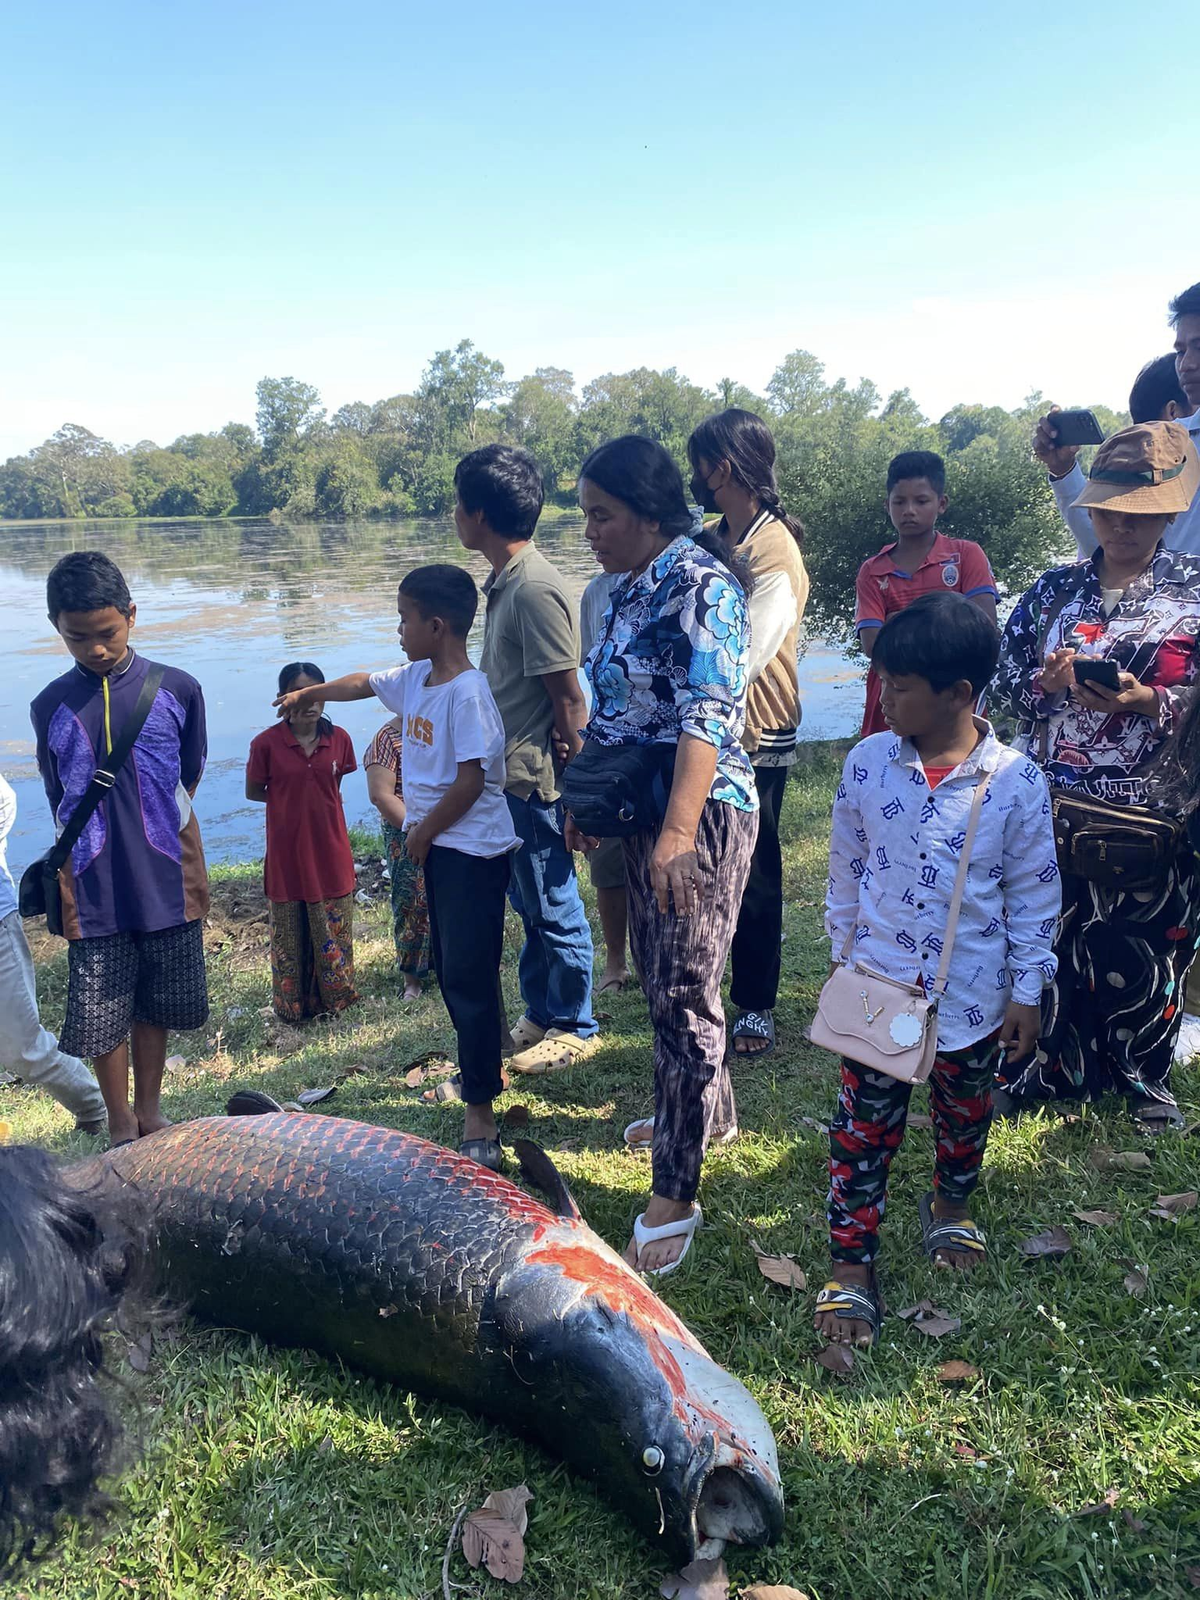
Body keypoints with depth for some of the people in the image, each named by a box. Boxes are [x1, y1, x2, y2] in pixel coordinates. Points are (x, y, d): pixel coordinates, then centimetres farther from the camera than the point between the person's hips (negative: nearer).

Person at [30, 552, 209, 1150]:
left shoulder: (177, 690, -3)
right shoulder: (50, 707, 1)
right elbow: (61, 809, 8)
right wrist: (66, 891, 6)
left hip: (166, 887, 0)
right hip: (95, 895, 0)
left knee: (154, 1008, 14)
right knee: (100, 1018, 5)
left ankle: (150, 1111, 34)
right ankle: (120, 1127, 26)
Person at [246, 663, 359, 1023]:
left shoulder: (338, 739, -3)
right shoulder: (267, 744, -11)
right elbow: (253, 791, 2)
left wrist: (314, 802, -2)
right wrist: (292, 800, -3)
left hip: (330, 855, 2)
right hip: (287, 855, -2)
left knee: (333, 935, 14)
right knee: (290, 939, 12)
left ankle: (334, 1000, 31)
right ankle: (292, 1007, 29)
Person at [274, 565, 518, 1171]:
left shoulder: (467, 691, -20)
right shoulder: (415, 678, 7)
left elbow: (470, 781, -22)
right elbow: (365, 682, 27)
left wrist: (422, 833, -11)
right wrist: (309, 692, 39)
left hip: (473, 852, -9)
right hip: (438, 847, 9)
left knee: (469, 975, -7)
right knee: (449, 966, 18)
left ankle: (479, 1115, -1)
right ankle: (476, 1074, 36)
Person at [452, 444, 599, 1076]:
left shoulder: (535, 589, -21)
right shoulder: (504, 581, 9)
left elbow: (569, 699, -20)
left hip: (535, 782, -10)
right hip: (508, 776, 10)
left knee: (554, 909, 6)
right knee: (530, 906, 20)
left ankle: (574, 1028, 22)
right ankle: (540, 1016, 36)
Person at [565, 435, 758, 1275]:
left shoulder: (700, 585, -16)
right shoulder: (633, 589, 12)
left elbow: (707, 716, -27)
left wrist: (679, 832, -35)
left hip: (700, 813, -9)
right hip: (640, 812, 9)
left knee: (684, 993, -4)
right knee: (659, 975, 20)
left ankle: (676, 1195, 7)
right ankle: (711, 1113, 41)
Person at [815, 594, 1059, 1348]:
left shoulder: (1017, 782, -15)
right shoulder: (868, 762, -9)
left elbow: (1034, 892, -5)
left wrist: (1027, 991, -1)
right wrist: (843, 956, 11)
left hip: (972, 994, 0)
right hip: (879, 984, 0)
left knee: (965, 1113, 22)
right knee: (864, 1128, 4)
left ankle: (953, 1202, 50)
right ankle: (852, 1264, 17)